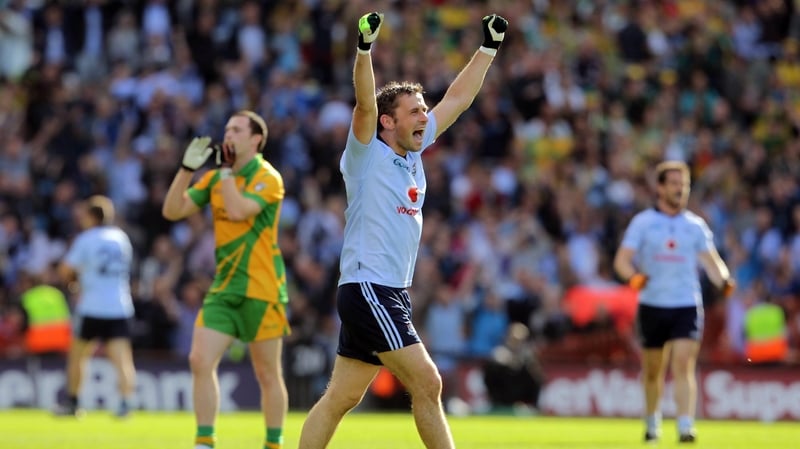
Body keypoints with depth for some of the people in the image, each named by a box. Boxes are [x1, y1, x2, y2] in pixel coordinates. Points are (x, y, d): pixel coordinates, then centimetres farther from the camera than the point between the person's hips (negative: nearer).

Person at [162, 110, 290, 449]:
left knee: (268, 375, 3)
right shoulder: (215, 178, 10)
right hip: (224, 287, 5)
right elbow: (173, 211, 5)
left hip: (261, 290, -5)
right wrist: (188, 168, -5)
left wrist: (226, 169, -16)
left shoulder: (268, 179, -9)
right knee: (200, 361, -8)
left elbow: (237, 211, -25)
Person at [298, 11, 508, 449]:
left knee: (340, 398, 7)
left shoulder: (413, 152, 13)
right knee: (426, 383, -10)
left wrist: (489, 47, 17)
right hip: (368, 290, -8)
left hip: (392, 294, 8)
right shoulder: (367, 154, -6)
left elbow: (457, 99, 18)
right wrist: (364, 47, -37)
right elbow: (365, 104, -24)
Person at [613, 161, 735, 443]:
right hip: (652, 306, 0)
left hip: (687, 306, 0)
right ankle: (652, 423, 31)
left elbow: (710, 260, 11)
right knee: (653, 369, 10)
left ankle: (686, 427, -21)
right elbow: (622, 259, -3)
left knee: (683, 365, -14)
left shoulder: (696, 225, 7)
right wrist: (633, 276, -25)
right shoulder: (642, 222, 1)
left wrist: (724, 280, -11)